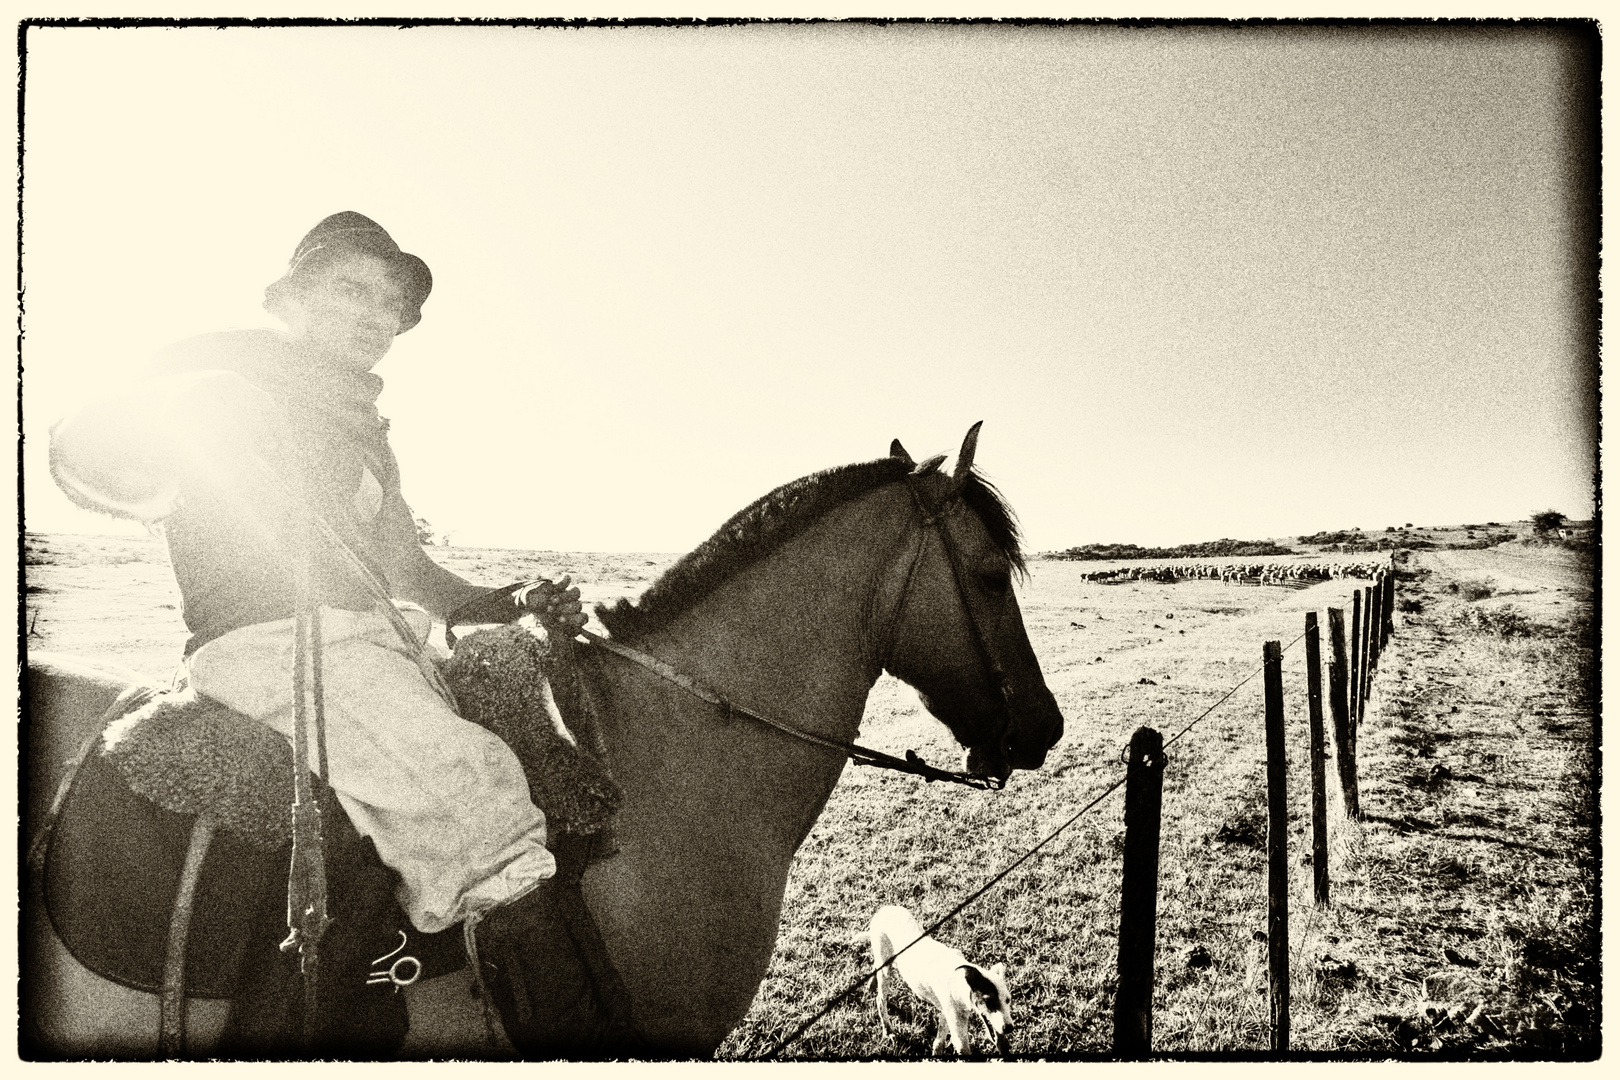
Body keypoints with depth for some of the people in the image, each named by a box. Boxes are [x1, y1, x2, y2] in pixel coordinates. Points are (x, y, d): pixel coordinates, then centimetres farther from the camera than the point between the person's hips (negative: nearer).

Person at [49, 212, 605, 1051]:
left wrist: (512, 603, 12)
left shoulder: (361, 424, 28)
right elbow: (80, 453, 0)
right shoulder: (222, 369, 9)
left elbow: (407, 567, 27)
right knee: (467, 780, -28)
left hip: (377, 639, 9)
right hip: (274, 638, -9)